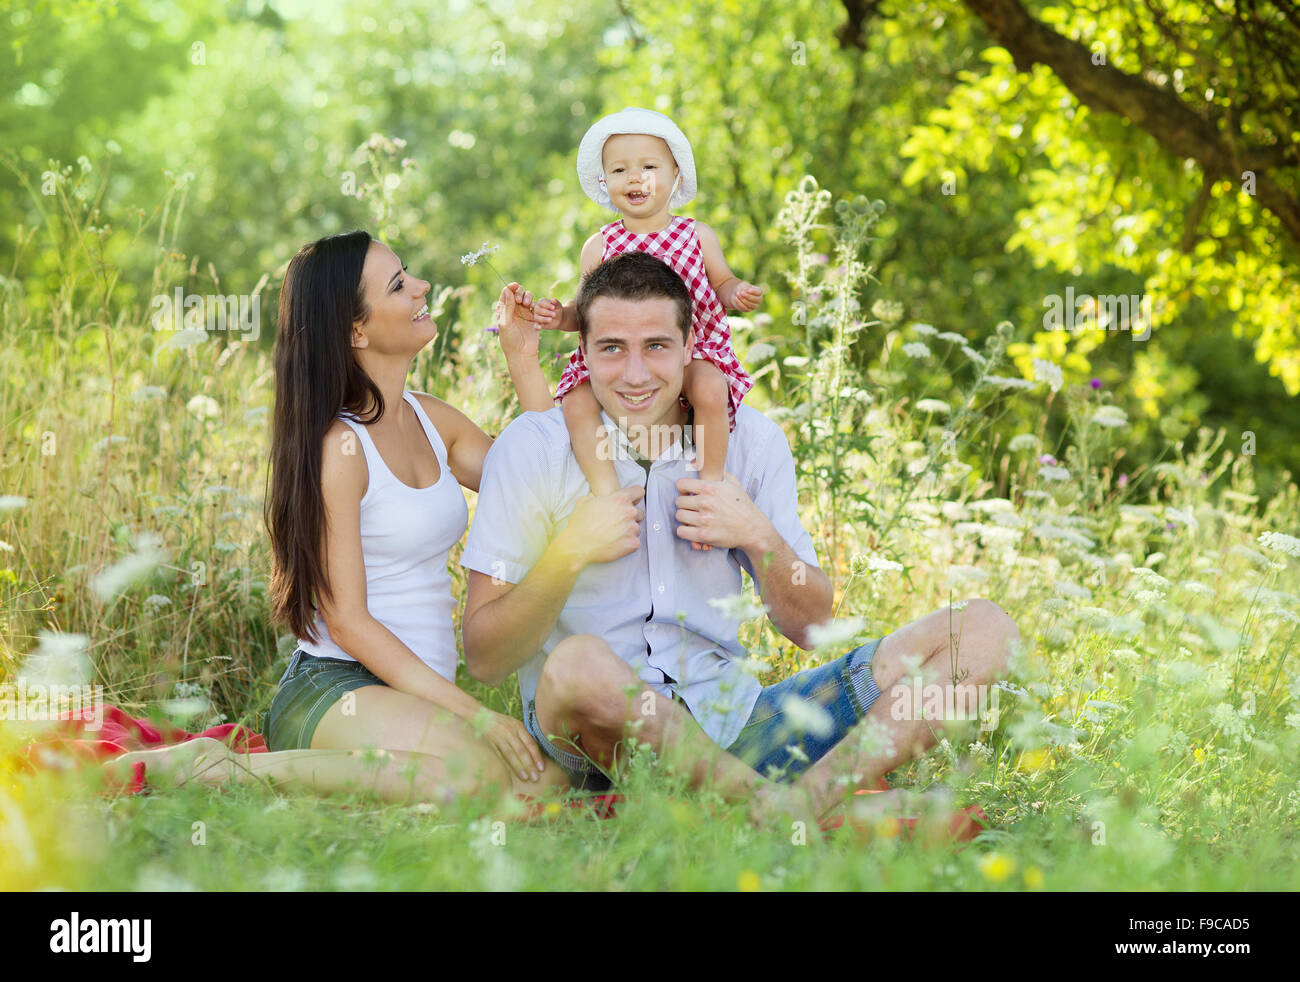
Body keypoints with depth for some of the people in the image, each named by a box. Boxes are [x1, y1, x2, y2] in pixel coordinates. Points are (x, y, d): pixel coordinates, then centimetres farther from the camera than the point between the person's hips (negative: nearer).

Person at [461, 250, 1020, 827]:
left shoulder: (752, 442, 8)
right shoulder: (533, 448, -2)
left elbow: (809, 627, 11)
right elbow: (484, 660, -5)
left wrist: (758, 537, -8)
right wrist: (569, 552, -19)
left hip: (734, 723, 5)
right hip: (599, 737, -4)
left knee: (981, 628, -10)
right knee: (578, 664, -41)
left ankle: (811, 794, -34)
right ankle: (769, 798, -26)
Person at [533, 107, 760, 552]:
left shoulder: (698, 236, 6)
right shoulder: (599, 247, 7)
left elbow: (723, 284, 11)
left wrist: (738, 294, -11)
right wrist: (561, 316, -9)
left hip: (691, 352, -1)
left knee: (711, 389, -34)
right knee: (577, 400, -26)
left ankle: (710, 482, -17)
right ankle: (607, 489, -21)